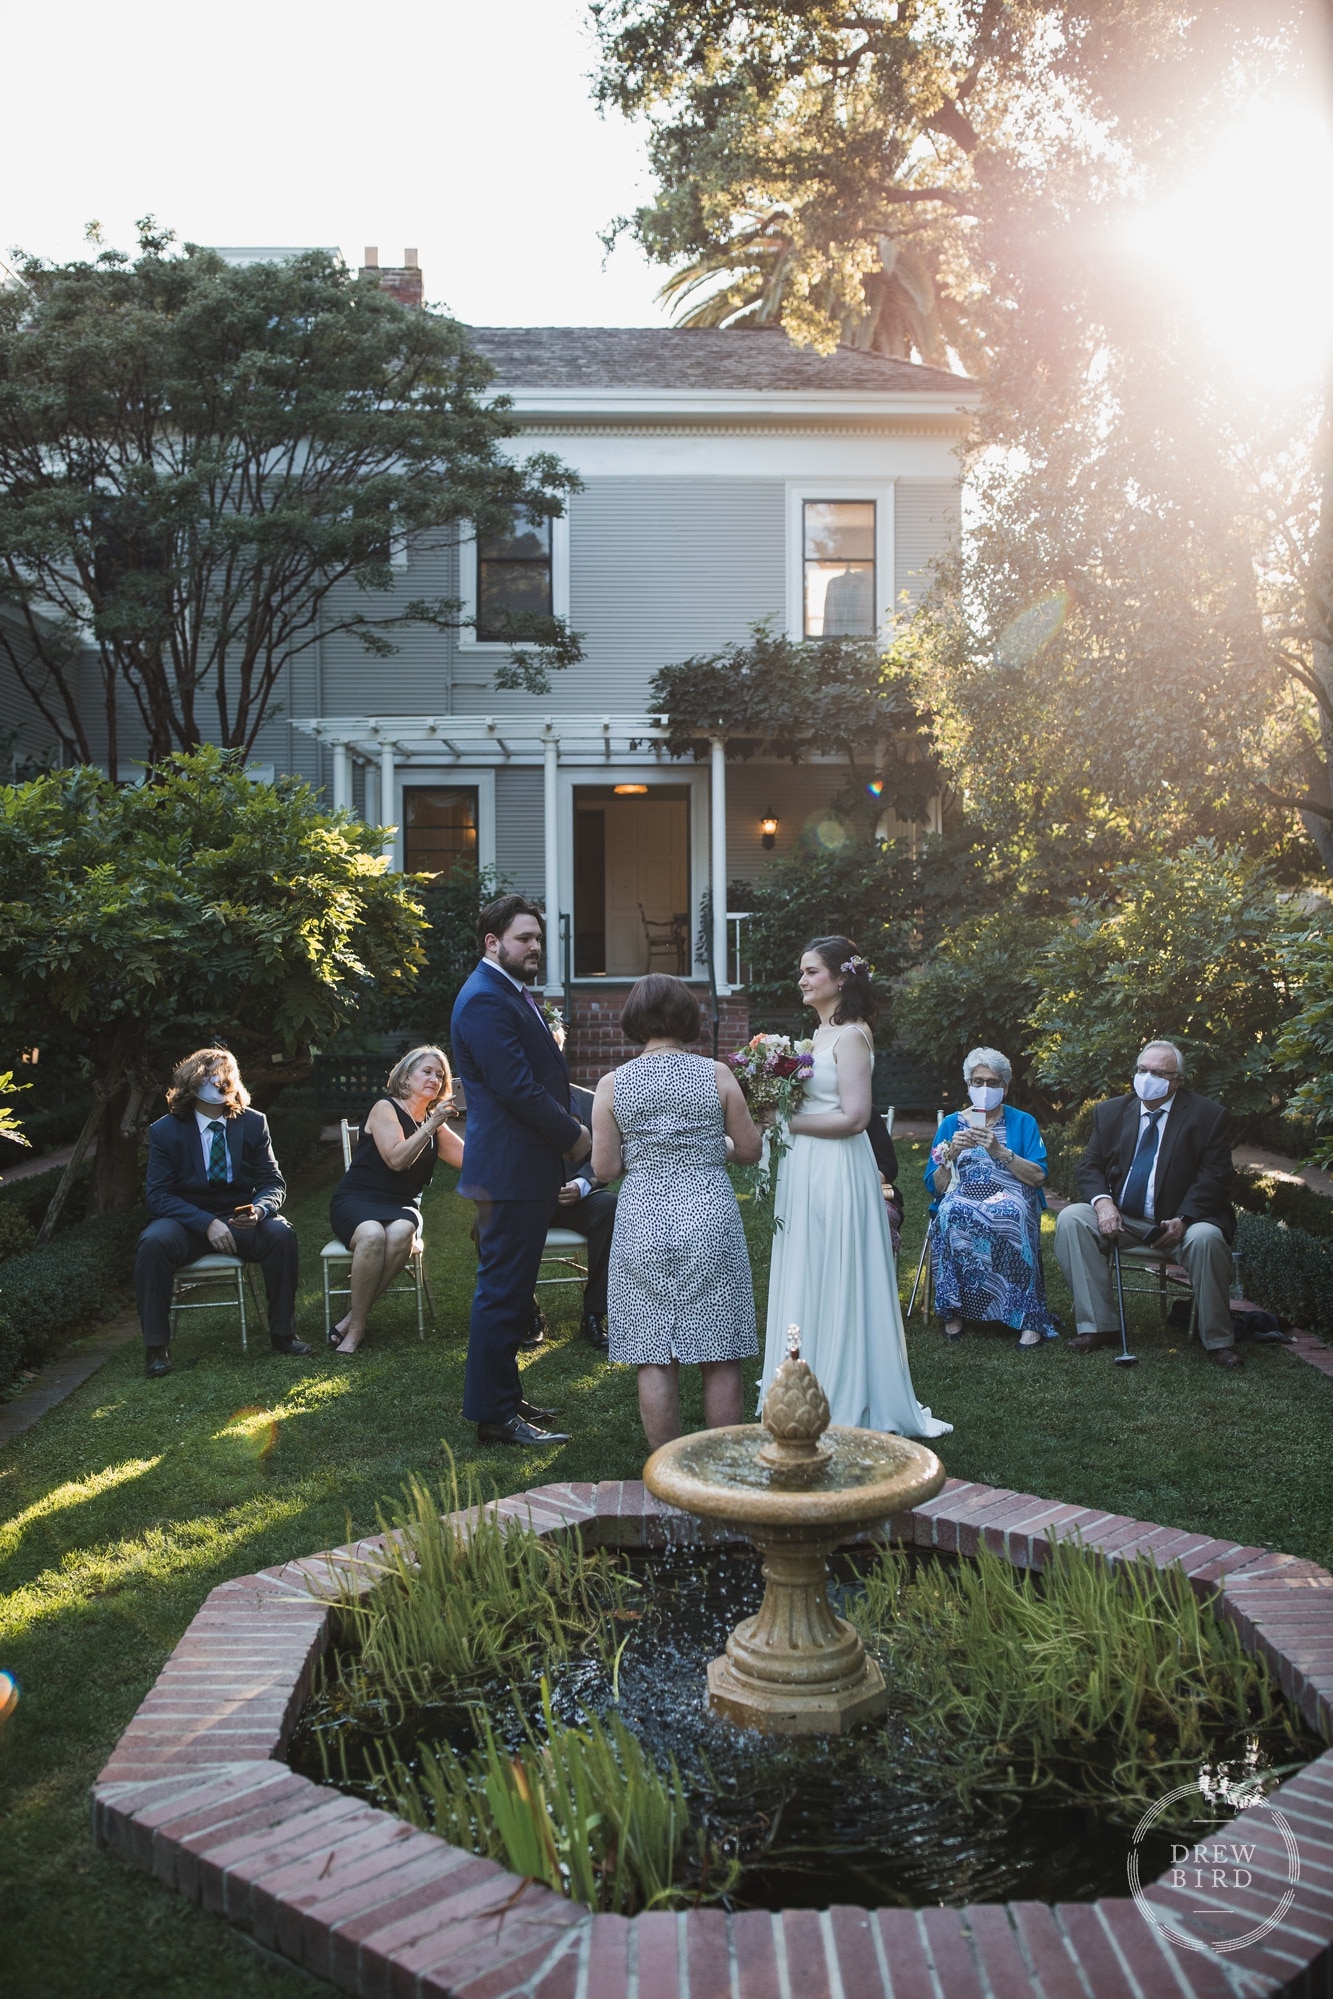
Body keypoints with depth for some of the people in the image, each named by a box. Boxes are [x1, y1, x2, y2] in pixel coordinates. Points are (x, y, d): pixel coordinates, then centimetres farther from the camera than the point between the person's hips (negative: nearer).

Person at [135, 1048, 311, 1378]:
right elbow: (159, 1195, -8)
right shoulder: (165, 1131, -3)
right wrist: (207, 1224, -23)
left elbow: (273, 1182, 3)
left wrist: (259, 1209, -22)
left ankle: (282, 1334, -15)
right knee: (153, 1243, -33)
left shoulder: (253, 1123, 3)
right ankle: (156, 1348, -22)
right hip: (186, 1220, -1)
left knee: (281, 1234, -29)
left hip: (240, 1217, 1)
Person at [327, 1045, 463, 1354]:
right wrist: (430, 1126, -18)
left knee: (401, 1232, -34)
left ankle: (352, 1317, -25)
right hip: (356, 1199, -4)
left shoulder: (435, 1123, 16)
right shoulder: (385, 1108, -1)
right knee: (373, 1235, -39)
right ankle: (356, 1325, -25)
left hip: (402, 1206, 4)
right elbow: (396, 1159, -14)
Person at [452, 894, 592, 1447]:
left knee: (509, 1291, 17)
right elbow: (518, 1089, -23)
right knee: (504, 1293, -4)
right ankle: (495, 1416, 4)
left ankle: (502, 1396, 27)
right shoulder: (485, 1001, -17)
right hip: (510, 1169, -11)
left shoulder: (514, 992, 16)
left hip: (526, 1168, 11)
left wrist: (569, 1127, 7)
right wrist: (573, 1137, -12)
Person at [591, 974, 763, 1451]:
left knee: (655, 1359, 7)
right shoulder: (716, 1075, -2)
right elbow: (750, 1151, 4)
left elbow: (604, 1168, -1)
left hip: (644, 1224, 0)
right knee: (720, 1360, 8)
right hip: (710, 1221, 0)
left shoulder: (612, 1085, -1)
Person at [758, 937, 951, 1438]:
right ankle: (814, 1394, 23)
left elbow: (853, 1117, -20)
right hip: (808, 1171, 9)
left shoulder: (850, 1035, -13)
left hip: (837, 1172, -9)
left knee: (834, 1282, -1)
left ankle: (846, 1402, 10)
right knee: (807, 1282, 13)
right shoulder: (820, 1032, 14)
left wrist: (788, 1122, -15)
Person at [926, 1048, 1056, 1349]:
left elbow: (1038, 1177, -3)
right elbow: (935, 1186, 7)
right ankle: (953, 1309, -25)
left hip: (1011, 1200, -1)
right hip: (963, 1198, 1)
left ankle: (1028, 1317, -33)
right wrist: (951, 1155, -11)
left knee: (1009, 1214, -38)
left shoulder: (1023, 1123, 12)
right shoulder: (951, 1124, 15)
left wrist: (1000, 1151, -15)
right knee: (952, 1212, -36)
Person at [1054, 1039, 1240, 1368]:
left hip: (1179, 1221, -3)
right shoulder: (1110, 1112, 11)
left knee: (1206, 1238, -35)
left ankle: (1218, 1341, -15)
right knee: (1071, 1218, -22)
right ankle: (1097, 1327, -18)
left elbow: (1214, 1177, -7)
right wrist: (1102, 1201, -15)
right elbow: (1089, 1166, 8)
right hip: (1119, 1218, 3)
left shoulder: (1208, 1115, -1)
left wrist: (1183, 1220, -22)